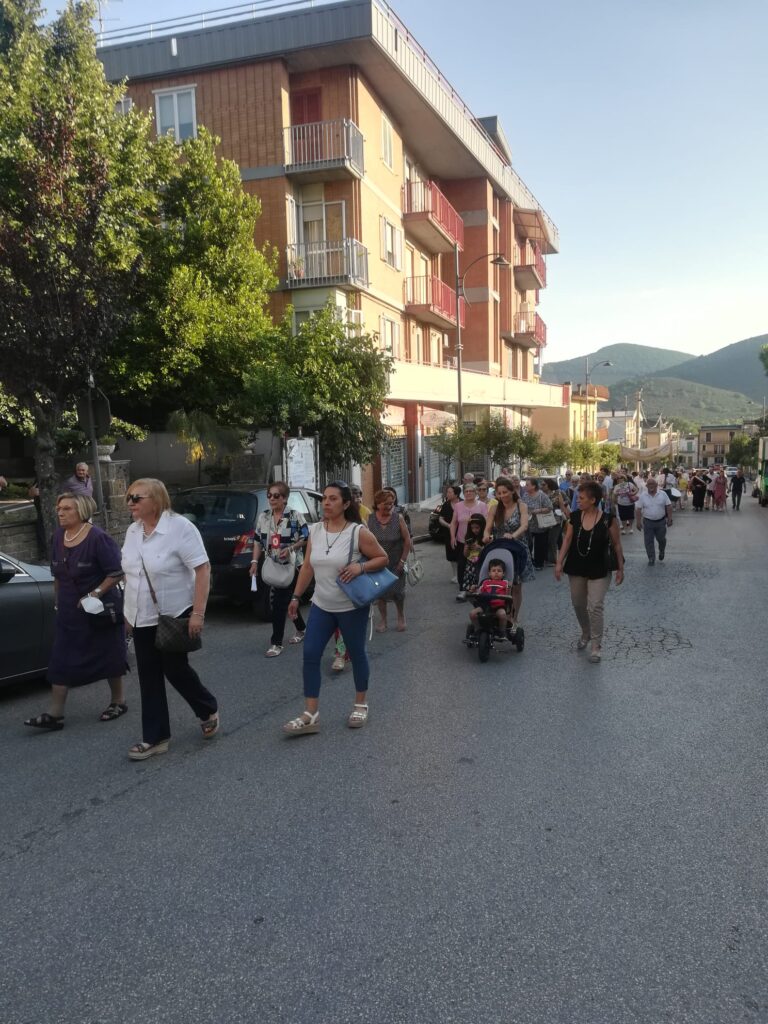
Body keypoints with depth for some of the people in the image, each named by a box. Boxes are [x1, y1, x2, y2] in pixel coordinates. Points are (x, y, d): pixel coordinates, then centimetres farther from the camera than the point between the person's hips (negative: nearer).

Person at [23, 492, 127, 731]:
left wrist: (94, 595, -22)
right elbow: (57, 573, 16)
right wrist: (58, 600, 17)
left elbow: (117, 572, -18)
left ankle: (118, 702, 26)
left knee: (108, 656, 8)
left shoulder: (98, 538, -17)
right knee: (61, 661, 3)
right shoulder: (58, 535, 4)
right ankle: (54, 714, 7)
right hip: (69, 611, 6)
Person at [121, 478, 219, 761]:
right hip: (142, 619, 7)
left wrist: (198, 613, -23)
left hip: (175, 615, -6)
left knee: (175, 669, 2)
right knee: (149, 677, 9)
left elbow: (202, 569, -19)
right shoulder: (132, 531, 5)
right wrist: (129, 611, 14)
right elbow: (130, 572, 15)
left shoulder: (180, 527, -17)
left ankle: (209, 710, 30)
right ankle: (155, 738, 19)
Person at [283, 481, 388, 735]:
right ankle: (310, 715, 6)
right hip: (321, 605, 4)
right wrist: (296, 596, 9)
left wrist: (361, 567, -24)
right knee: (310, 655, -2)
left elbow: (383, 558, -7)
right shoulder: (314, 530, 1)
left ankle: (361, 704, 31)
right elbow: (307, 566, 9)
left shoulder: (358, 532, -14)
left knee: (356, 655, 10)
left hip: (352, 607, -4)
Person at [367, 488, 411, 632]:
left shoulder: (398, 518, -9)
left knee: (398, 592, 4)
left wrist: (402, 560, -7)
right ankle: (382, 620, 24)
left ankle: (401, 617, 30)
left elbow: (407, 541, -5)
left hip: (395, 564, -1)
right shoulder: (369, 519, -8)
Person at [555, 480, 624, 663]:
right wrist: (559, 563, -7)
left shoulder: (608, 519, -12)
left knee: (595, 607, -7)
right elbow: (567, 540, 0)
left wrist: (620, 568, -2)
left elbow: (616, 544, -4)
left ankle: (596, 646, 5)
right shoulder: (575, 517, -2)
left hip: (599, 571, -4)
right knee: (578, 605, 15)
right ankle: (586, 634, 39)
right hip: (576, 569, 4)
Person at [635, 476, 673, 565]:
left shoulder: (663, 494, -4)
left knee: (661, 539, 16)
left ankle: (662, 552, 43)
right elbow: (638, 509, -4)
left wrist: (669, 519, -3)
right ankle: (651, 558, 13)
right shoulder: (642, 496, -6)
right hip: (648, 522, -1)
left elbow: (668, 507, 0)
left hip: (661, 521, 1)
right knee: (649, 541, 2)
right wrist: (638, 522, -7)